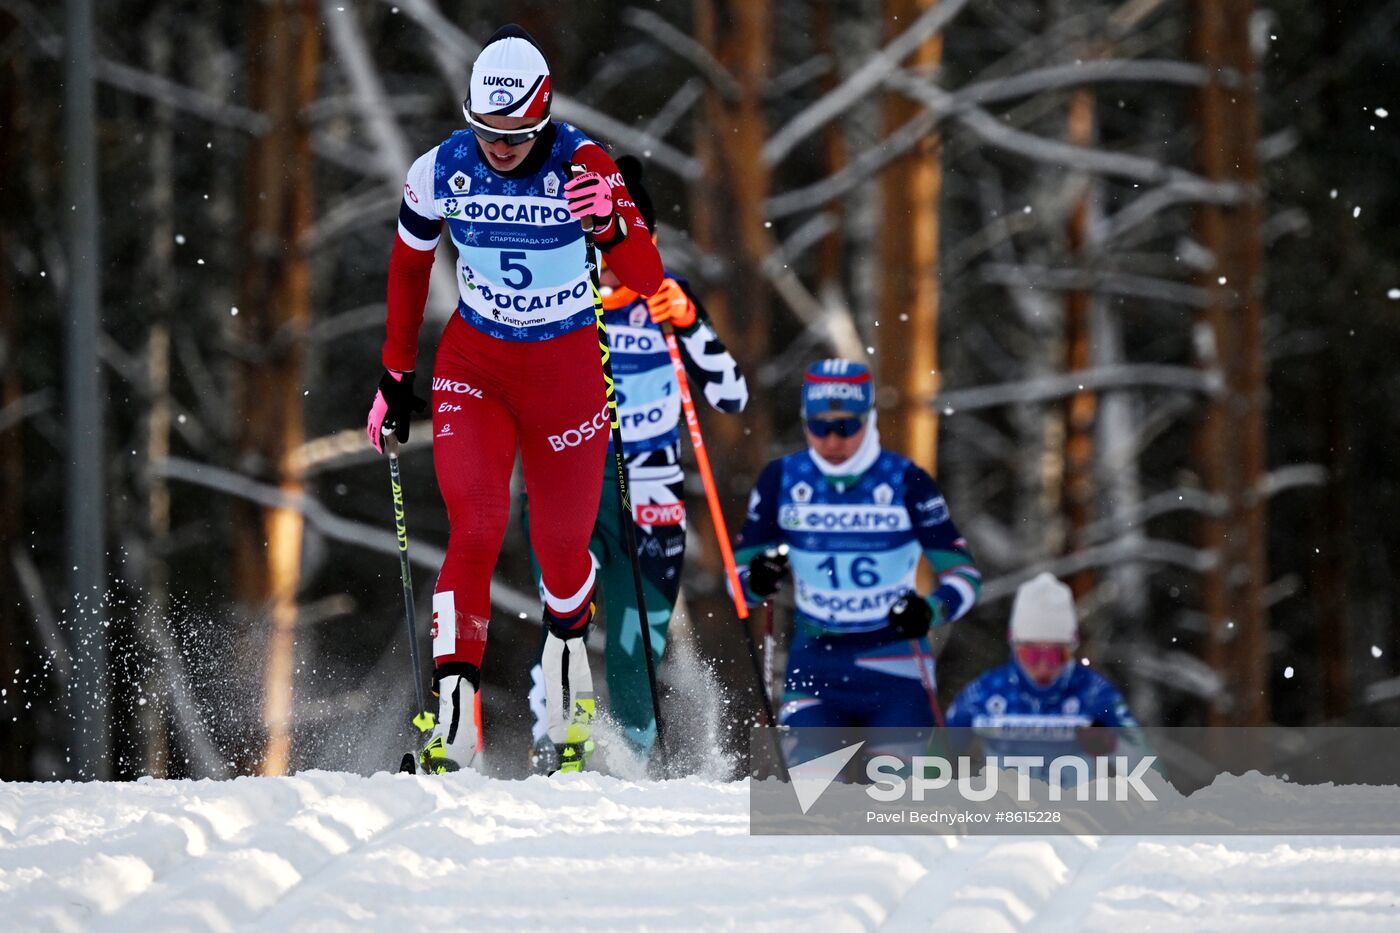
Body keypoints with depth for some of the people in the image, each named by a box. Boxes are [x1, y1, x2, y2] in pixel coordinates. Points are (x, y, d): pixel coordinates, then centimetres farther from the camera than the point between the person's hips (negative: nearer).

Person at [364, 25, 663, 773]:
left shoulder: (582, 167, -18)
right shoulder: (440, 172, -11)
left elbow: (645, 282, -21)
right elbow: (408, 268, 7)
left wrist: (613, 225, -42)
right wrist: (396, 376, 12)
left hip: (567, 367, -1)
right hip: (474, 364, 1)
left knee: (562, 542, 10)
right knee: (476, 528, -17)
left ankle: (567, 649, 44)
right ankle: (453, 715, -23)